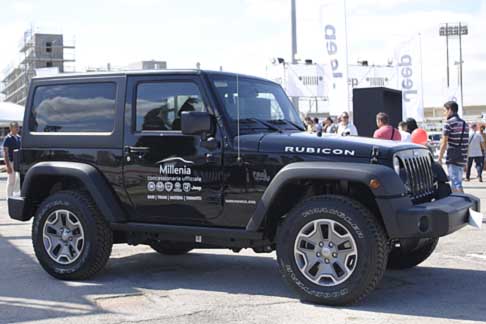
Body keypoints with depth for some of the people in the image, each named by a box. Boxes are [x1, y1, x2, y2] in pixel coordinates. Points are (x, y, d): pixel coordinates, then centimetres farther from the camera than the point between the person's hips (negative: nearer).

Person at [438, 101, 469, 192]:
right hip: (462, 159, 7)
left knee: (456, 185, -7)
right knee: (457, 183, 15)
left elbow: (444, 143, -11)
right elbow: (465, 143, 17)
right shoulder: (464, 124, 14)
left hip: (452, 159, -7)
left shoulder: (449, 123, -9)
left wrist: (440, 159, -5)